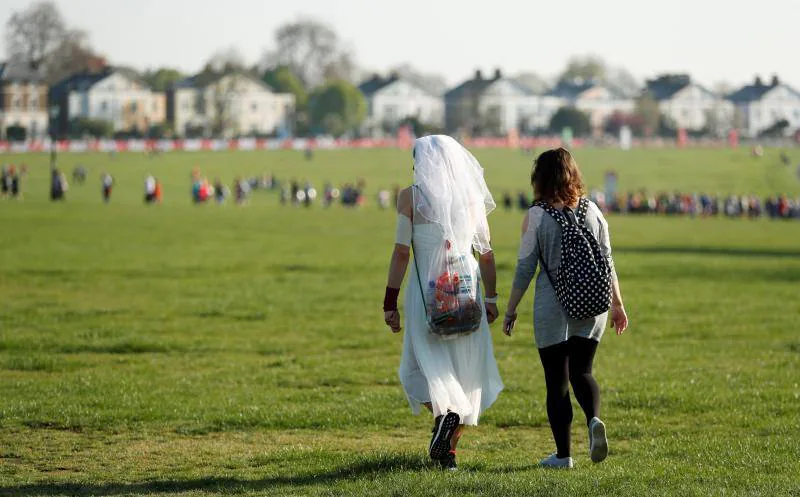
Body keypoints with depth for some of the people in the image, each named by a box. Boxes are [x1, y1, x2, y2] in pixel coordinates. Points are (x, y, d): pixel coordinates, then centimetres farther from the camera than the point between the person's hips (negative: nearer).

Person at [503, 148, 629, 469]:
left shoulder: (536, 216, -7)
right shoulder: (592, 211, 3)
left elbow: (524, 269, -5)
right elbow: (607, 262, 7)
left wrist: (510, 310, 4)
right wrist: (617, 304, 15)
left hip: (552, 308, -3)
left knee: (556, 380, 6)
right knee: (582, 371, 15)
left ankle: (563, 453, 7)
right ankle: (594, 420, -14)